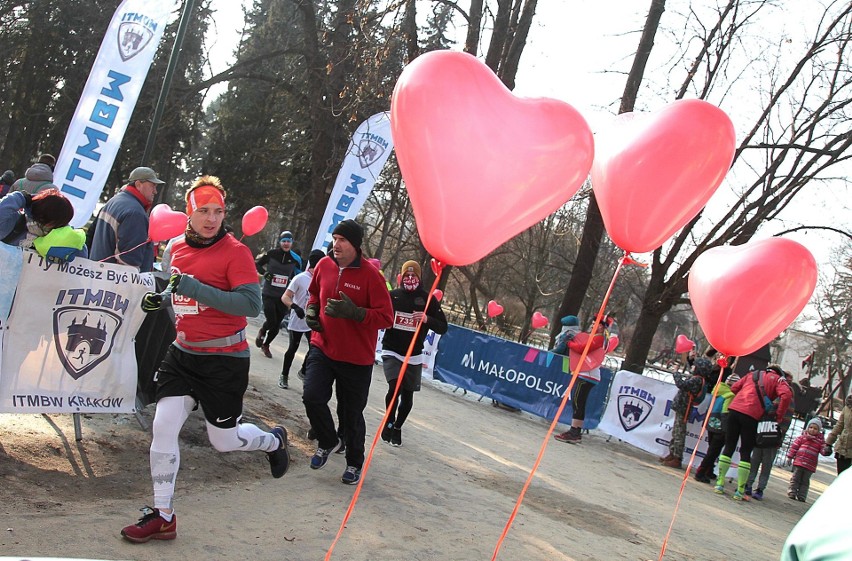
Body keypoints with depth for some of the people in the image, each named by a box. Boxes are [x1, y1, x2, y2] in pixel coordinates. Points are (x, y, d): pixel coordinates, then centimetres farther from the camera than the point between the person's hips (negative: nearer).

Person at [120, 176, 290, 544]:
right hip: (183, 353, 5)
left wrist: (193, 287, -27)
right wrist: (156, 298, 2)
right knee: (163, 427, -2)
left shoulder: (235, 251, -15)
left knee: (224, 440, 6)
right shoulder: (175, 248, 5)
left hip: (226, 360, -5)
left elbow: (251, 305, -25)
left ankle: (274, 440, 40)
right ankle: (162, 516, 14)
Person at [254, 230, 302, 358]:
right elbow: (256, 264, 5)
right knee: (271, 321, -11)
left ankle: (266, 345, 34)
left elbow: (298, 276, 15)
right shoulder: (271, 254, -8)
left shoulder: (295, 259, -1)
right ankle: (262, 332, 25)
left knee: (277, 325, 9)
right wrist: (264, 272, -12)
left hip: (283, 297, 3)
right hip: (269, 294, -3)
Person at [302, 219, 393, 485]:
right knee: (312, 397, -13)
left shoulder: (370, 275, -16)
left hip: (356, 358, -4)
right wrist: (311, 309, 0)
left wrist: (354, 312, -30)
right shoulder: (324, 266, 0)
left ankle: (354, 463, 32)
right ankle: (328, 442, 16)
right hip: (322, 348, 4)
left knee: (352, 413, 8)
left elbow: (386, 318, -16)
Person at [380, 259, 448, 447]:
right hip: (391, 352, -1)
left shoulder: (428, 300, -3)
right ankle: (389, 422, 5)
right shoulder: (392, 296, -3)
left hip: (414, 356, 2)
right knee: (395, 387, -20)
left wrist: (427, 319, -21)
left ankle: (397, 428, 32)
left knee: (407, 397, 7)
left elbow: (443, 328, -2)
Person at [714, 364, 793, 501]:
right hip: (751, 416, -4)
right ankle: (740, 491, 4)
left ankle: (719, 484, 13)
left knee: (729, 447, 12)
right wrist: (779, 417, 0)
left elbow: (734, 388, 21)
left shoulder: (753, 374, 27)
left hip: (734, 409, 4)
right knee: (745, 452, 4)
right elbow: (786, 395, -6)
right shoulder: (778, 379, 14)